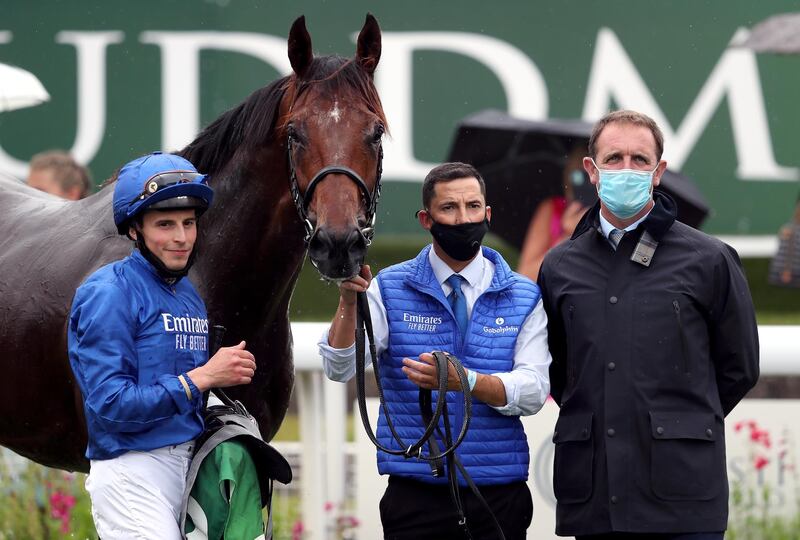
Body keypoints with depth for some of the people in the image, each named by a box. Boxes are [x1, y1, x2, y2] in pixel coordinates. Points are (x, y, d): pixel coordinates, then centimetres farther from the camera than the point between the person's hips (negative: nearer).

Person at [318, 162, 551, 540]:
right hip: (415, 495, -1)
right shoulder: (390, 290, 3)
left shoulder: (524, 297, 5)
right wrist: (348, 302, -26)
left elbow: (533, 391, -6)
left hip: (500, 496, 1)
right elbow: (338, 368, -7)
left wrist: (464, 380, -24)